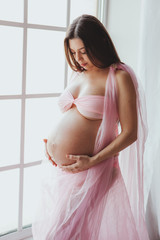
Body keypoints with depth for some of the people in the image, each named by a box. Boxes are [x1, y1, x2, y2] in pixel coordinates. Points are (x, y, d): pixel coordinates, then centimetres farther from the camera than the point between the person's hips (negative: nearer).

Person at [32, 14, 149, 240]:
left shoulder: (119, 77, -10)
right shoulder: (77, 74, 11)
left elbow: (130, 133, -12)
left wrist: (93, 160, -18)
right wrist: (50, 141, 6)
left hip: (86, 171, -7)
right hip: (58, 169, 7)